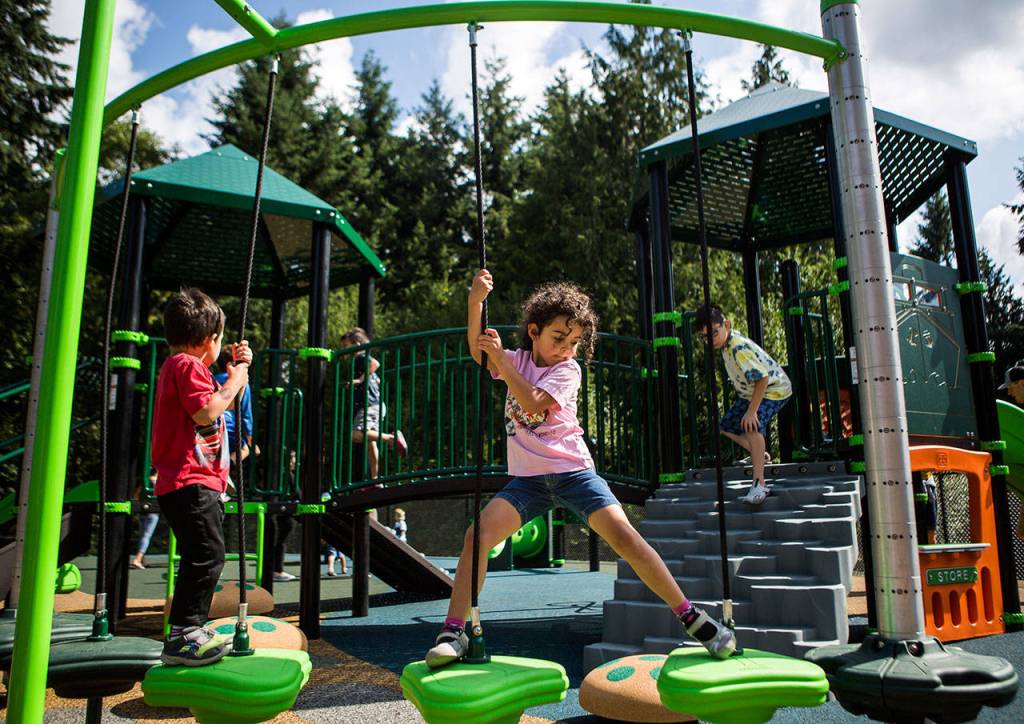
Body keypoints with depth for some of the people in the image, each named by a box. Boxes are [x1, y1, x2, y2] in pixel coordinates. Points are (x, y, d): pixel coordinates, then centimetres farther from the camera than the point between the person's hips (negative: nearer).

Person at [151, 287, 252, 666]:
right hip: (190, 482, -11)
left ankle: (193, 628, 26)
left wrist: (237, 368, 18)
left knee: (203, 557, 16)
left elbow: (223, 406, 29)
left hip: (197, 482, 11)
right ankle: (181, 636, -13)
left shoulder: (179, 365, 22)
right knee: (206, 554, -14)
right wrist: (235, 379, -11)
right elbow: (207, 412, -23)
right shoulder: (187, 364, -10)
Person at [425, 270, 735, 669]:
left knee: (621, 532, -19)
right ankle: (453, 632, -9)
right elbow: (477, 350, -8)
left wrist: (501, 360, -19)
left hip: (572, 470, -3)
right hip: (528, 478, 3)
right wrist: (476, 300, -22)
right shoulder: (517, 360, 10)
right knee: (478, 533, -18)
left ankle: (692, 617, -8)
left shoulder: (568, 370, -2)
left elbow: (533, 403, -18)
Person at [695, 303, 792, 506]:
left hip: (773, 389, -10)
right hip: (750, 392, 10)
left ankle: (759, 484, -34)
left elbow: (762, 378, -38)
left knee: (752, 427, -33)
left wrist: (751, 411, -34)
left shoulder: (739, 349, -34)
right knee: (726, 426, 15)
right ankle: (760, 456, 37)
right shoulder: (728, 341, -5)